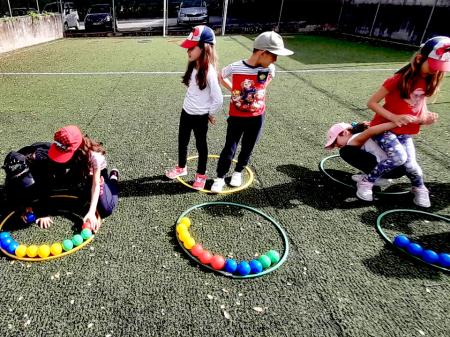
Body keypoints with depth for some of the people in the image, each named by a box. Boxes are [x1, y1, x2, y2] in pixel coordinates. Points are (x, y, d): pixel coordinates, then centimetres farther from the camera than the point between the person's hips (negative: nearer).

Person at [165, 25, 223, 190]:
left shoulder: (209, 72, -23)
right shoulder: (193, 67, 0)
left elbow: (218, 99, -21)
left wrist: (210, 114, -9)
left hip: (200, 116, -7)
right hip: (186, 112, 7)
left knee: (201, 144, 11)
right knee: (182, 141, 20)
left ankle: (201, 175, 32)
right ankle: (181, 167, 44)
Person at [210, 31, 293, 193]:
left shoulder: (270, 69, -11)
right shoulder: (235, 68, -19)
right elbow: (221, 77, 3)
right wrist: (234, 90, 1)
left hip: (257, 117, 3)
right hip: (237, 116, -2)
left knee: (247, 148, 14)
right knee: (229, 148, 3)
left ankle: (238, 172, 38)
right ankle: (220, 177, 21)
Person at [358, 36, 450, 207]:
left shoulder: (428, 81, 2)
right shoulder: (400, 79, -18)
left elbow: (421, 104, 16)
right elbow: (371, 103, -17)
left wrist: (426, 117, -7)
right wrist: (395, 118, -27)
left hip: (406, 132, 5)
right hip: (384, 127, -5)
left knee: (410, 164, -13)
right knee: (399, 157, -28)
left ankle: (419, 188, 19)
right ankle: (366, 182, -10)